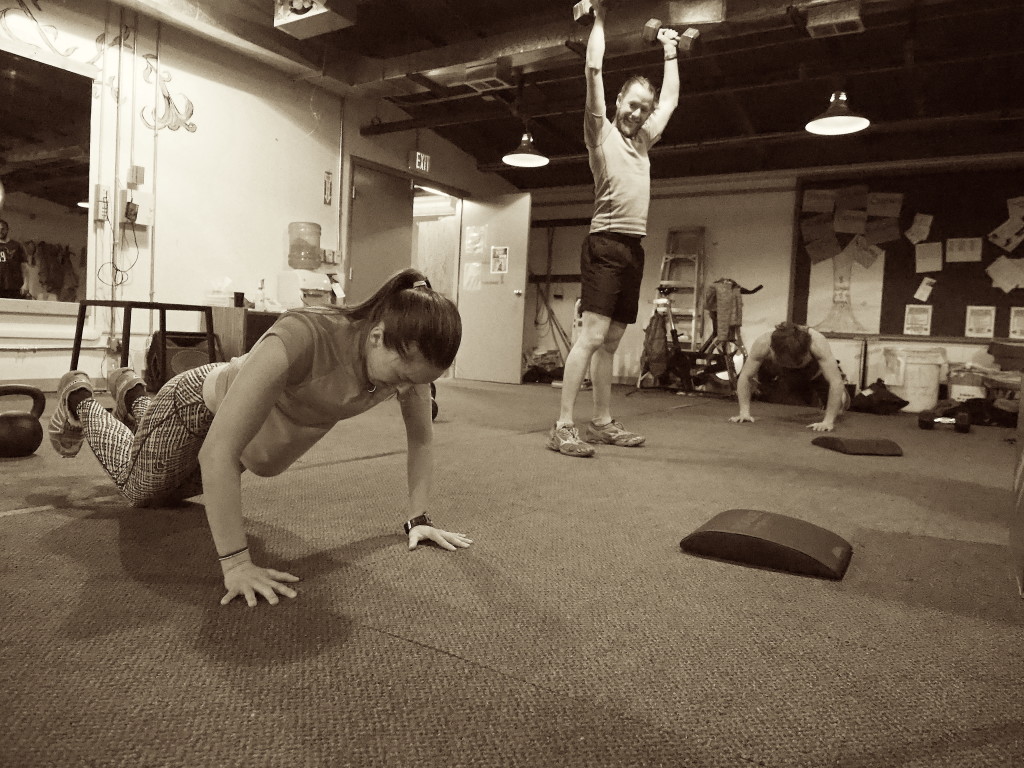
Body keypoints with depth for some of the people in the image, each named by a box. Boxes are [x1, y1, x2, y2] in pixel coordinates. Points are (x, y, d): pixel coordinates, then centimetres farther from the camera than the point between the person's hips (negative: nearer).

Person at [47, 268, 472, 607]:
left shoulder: (407, 353, -28)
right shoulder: (302, 337, -46)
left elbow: (421, 437, -12)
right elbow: (217, 452, -45)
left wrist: (418, 518, -13)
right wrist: (235, 563, -46)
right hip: (205, 404, -6)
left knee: (181, 490, 34)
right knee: (139, 490, 24)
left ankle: (132, 395, 57)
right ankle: (79, 400, 47)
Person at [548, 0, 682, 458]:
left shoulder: (643, 140, 23)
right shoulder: (601, 132, 5)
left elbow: (671, 100, 35)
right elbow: (593, 70, -1)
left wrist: (670, 53, 41)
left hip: (634, 248, 7)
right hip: (606, 244, -7)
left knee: (610, 342, 8)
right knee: (591, 336, -16)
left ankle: (602, 423, 13)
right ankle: (563, 428, -16)